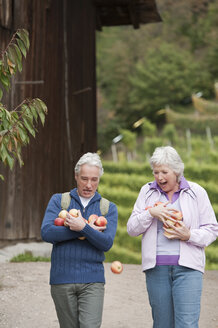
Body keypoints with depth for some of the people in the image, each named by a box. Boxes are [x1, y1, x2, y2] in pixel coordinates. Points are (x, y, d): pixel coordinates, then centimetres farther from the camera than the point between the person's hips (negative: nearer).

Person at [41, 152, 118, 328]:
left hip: (92, 281, -1)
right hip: (62, 279, 1)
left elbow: (106, 243, -5)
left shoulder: (109, 208, 9)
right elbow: (46, 232, -9)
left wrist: (83, 227, -21)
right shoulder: (58, 200, 8)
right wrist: (89, 231, -10)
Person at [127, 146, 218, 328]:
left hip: (187, 267, -2)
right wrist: (151, 213, -9)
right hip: (156, 267, 2)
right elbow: (132, 229, 8)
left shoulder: (196, 192, 6)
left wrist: (189, 235, -11)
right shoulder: (147, 192, 12)